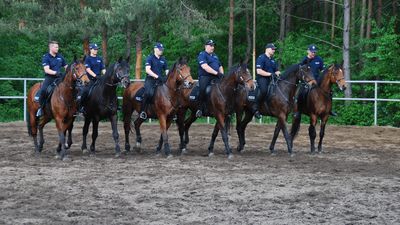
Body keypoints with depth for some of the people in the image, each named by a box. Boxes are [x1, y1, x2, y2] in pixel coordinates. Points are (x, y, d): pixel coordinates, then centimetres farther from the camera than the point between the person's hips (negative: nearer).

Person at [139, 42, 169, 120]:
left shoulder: (163, 59, 16)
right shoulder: (150, 58, -1)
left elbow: (166, 71, 19)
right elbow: (147, 70, -13)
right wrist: (157, 76, -23)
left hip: (160, 81, 6)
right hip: (150, 79, -6)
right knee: (149, 93, -32)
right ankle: (143, 111, -22)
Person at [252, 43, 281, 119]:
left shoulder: (273, 60, 22)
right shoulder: (261, 58, -4)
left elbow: (276, 71, 24)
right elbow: (259, 71, -14)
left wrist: (278, 73, -1)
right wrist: (270, 74, -18)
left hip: (271, 79, 9)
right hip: (262, 78, -9)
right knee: (264, 91, -34)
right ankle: (255, 108, -23)